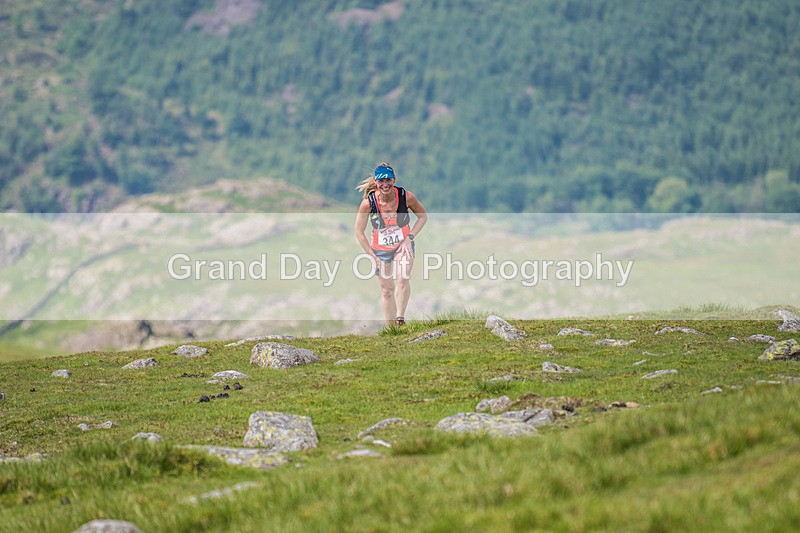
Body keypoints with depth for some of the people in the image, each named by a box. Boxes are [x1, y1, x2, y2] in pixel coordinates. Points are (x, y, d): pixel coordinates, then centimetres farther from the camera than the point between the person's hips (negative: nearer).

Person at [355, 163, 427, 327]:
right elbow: (359, 232, -6)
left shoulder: (406, 197, -19)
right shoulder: (368, 202, -19)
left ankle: (400, 318, -19)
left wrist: (410, 236, -10)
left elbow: (423, 216, 1)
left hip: (403, 245, -1)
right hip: (380, 250, 1)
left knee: (403, 278, -26)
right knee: (386, 290, 5)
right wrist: (373, 256, -8)